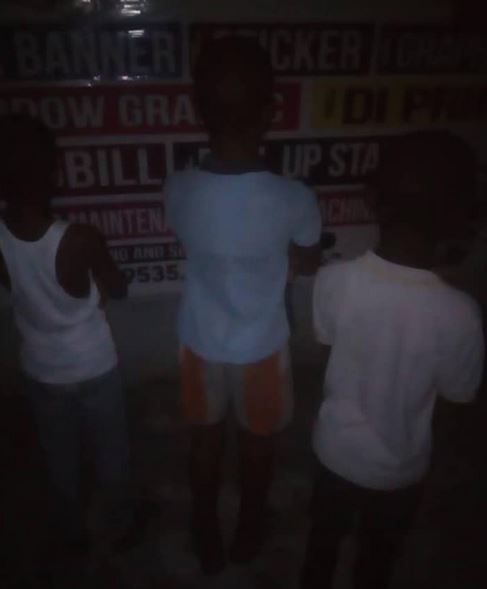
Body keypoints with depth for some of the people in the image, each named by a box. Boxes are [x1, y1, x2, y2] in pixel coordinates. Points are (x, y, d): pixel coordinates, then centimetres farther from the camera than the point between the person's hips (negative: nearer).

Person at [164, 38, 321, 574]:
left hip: (201, 344, 2)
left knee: (205, 441, 24)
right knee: (258, 444, 24)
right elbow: (308, 266, -6)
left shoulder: (178, 190, -19)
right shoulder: (293, 199, -26)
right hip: (261, 348, -1)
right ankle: (248, 535, 49)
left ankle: (207, 539, 47)